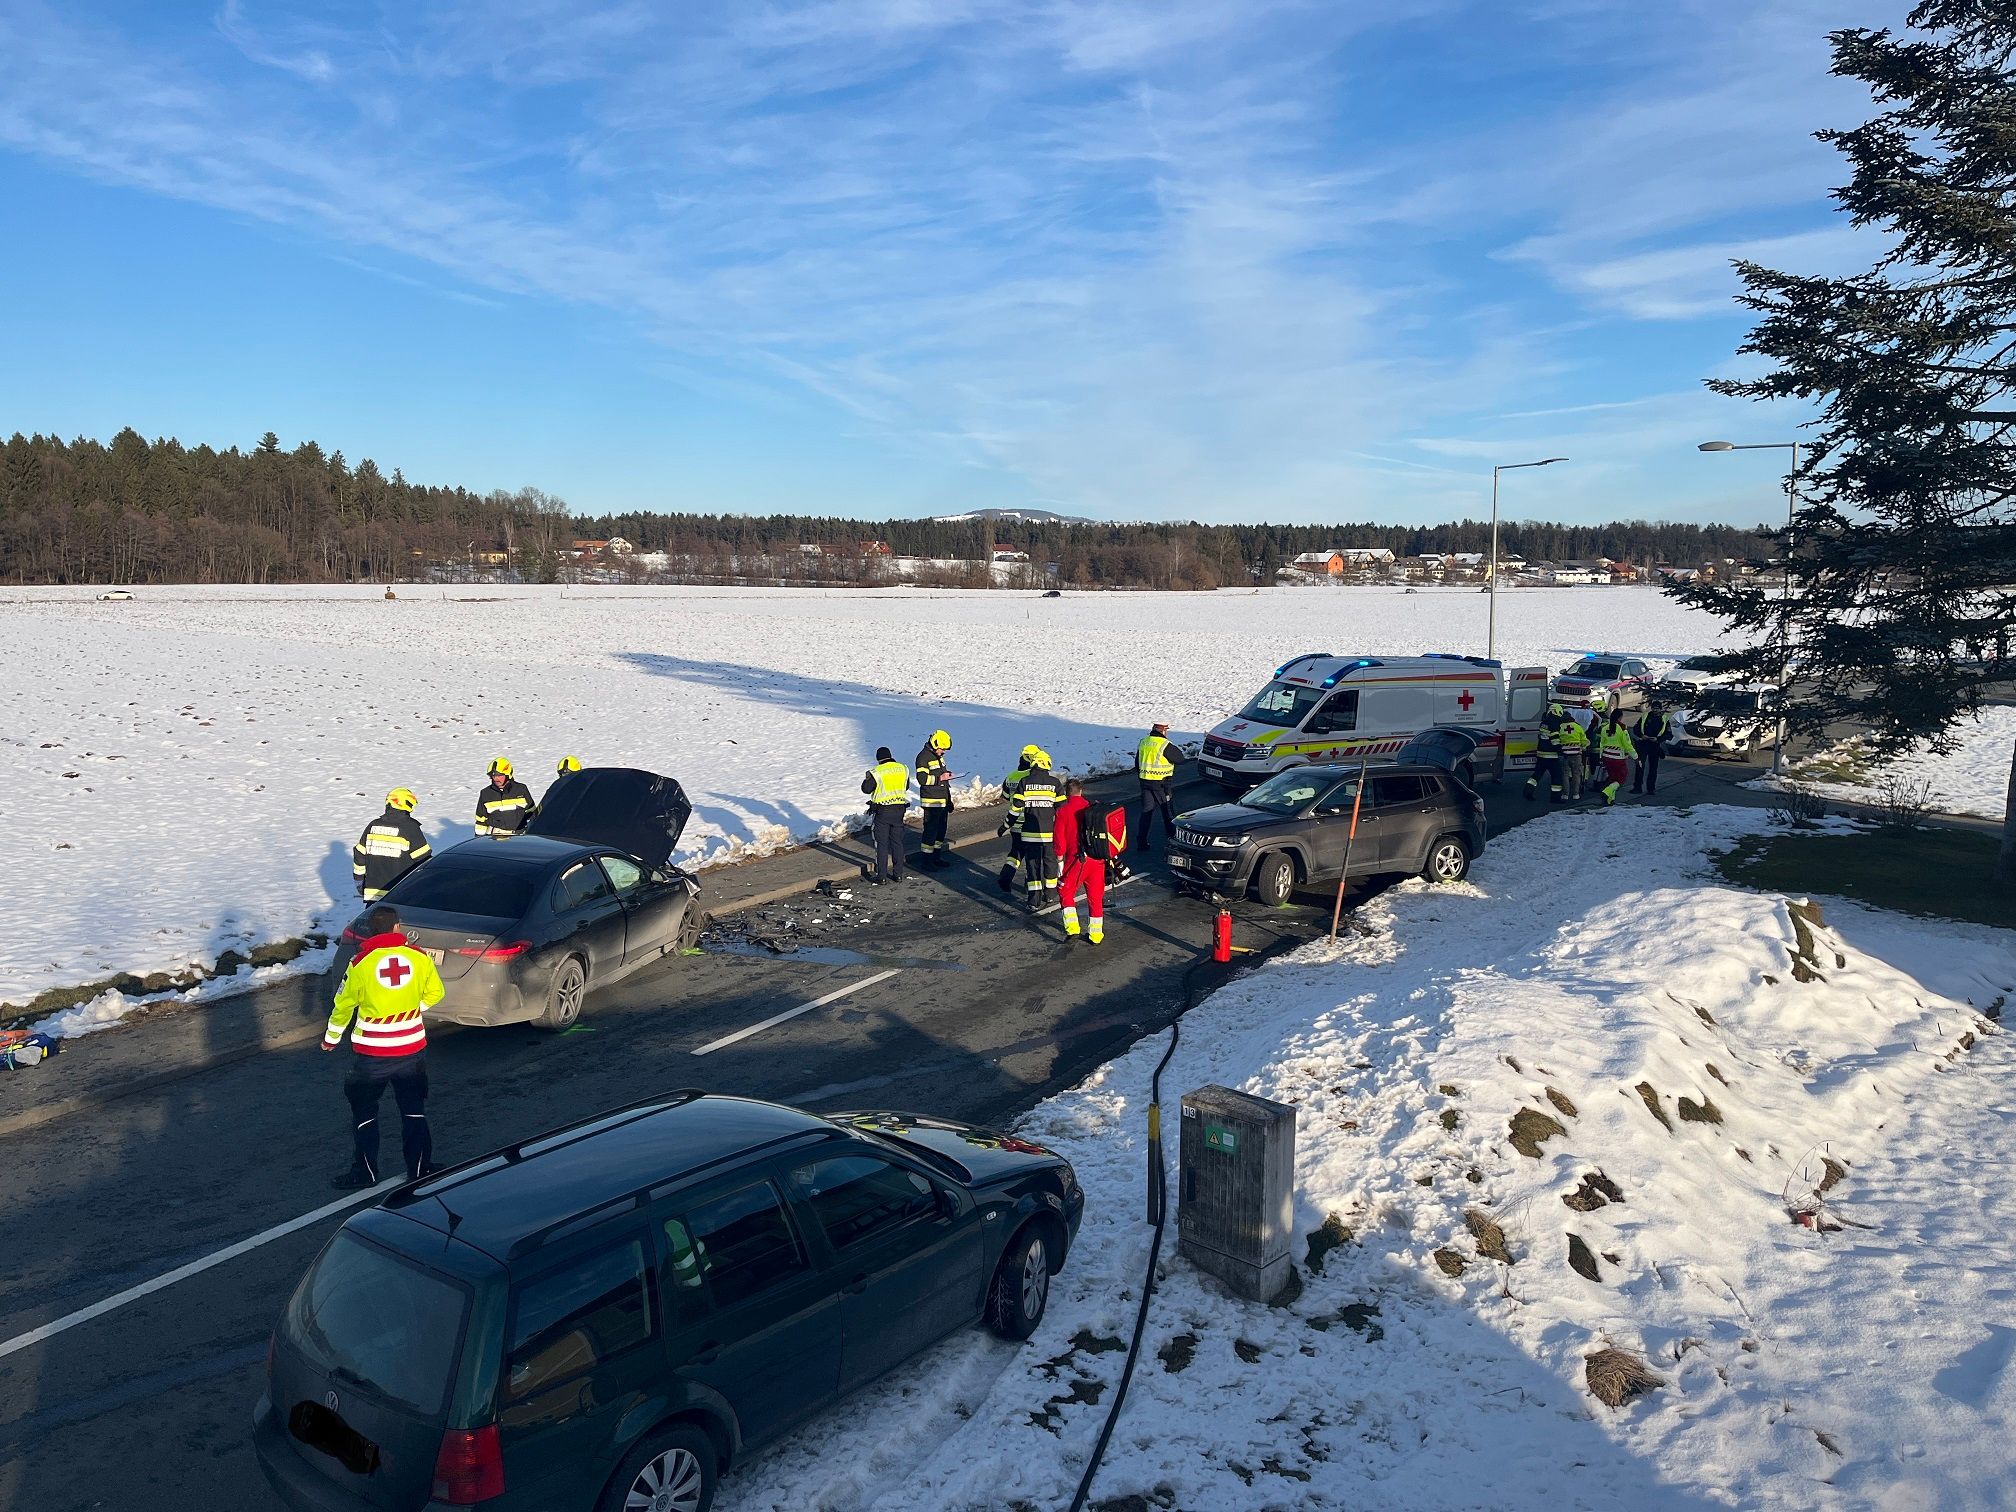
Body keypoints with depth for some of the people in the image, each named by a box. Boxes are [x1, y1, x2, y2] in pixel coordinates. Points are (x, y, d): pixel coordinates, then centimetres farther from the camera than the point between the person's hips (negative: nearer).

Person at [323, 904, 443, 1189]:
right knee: (414, 1110, 14)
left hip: (371, 1051, -2)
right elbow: (434, 993, 8)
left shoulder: (361, 962, -11)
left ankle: (365, 1172, 21)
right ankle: (419, 1170, 20)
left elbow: (344, 1004, 0)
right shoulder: (419, 957, -5)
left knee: (363, 1110, 15)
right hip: (412, 1048, 2)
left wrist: (331, 1038, 16)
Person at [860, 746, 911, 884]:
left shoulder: (876, 772, -13)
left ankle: (881, 876, 4)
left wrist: (867, 779, 13)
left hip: (882, 811, -4)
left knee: (882, 844, 3)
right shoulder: (903, 768, 1)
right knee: (897, 842, 13)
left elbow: (866, 789, -5)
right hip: (899, 810, 4)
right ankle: (898, 874, 17)